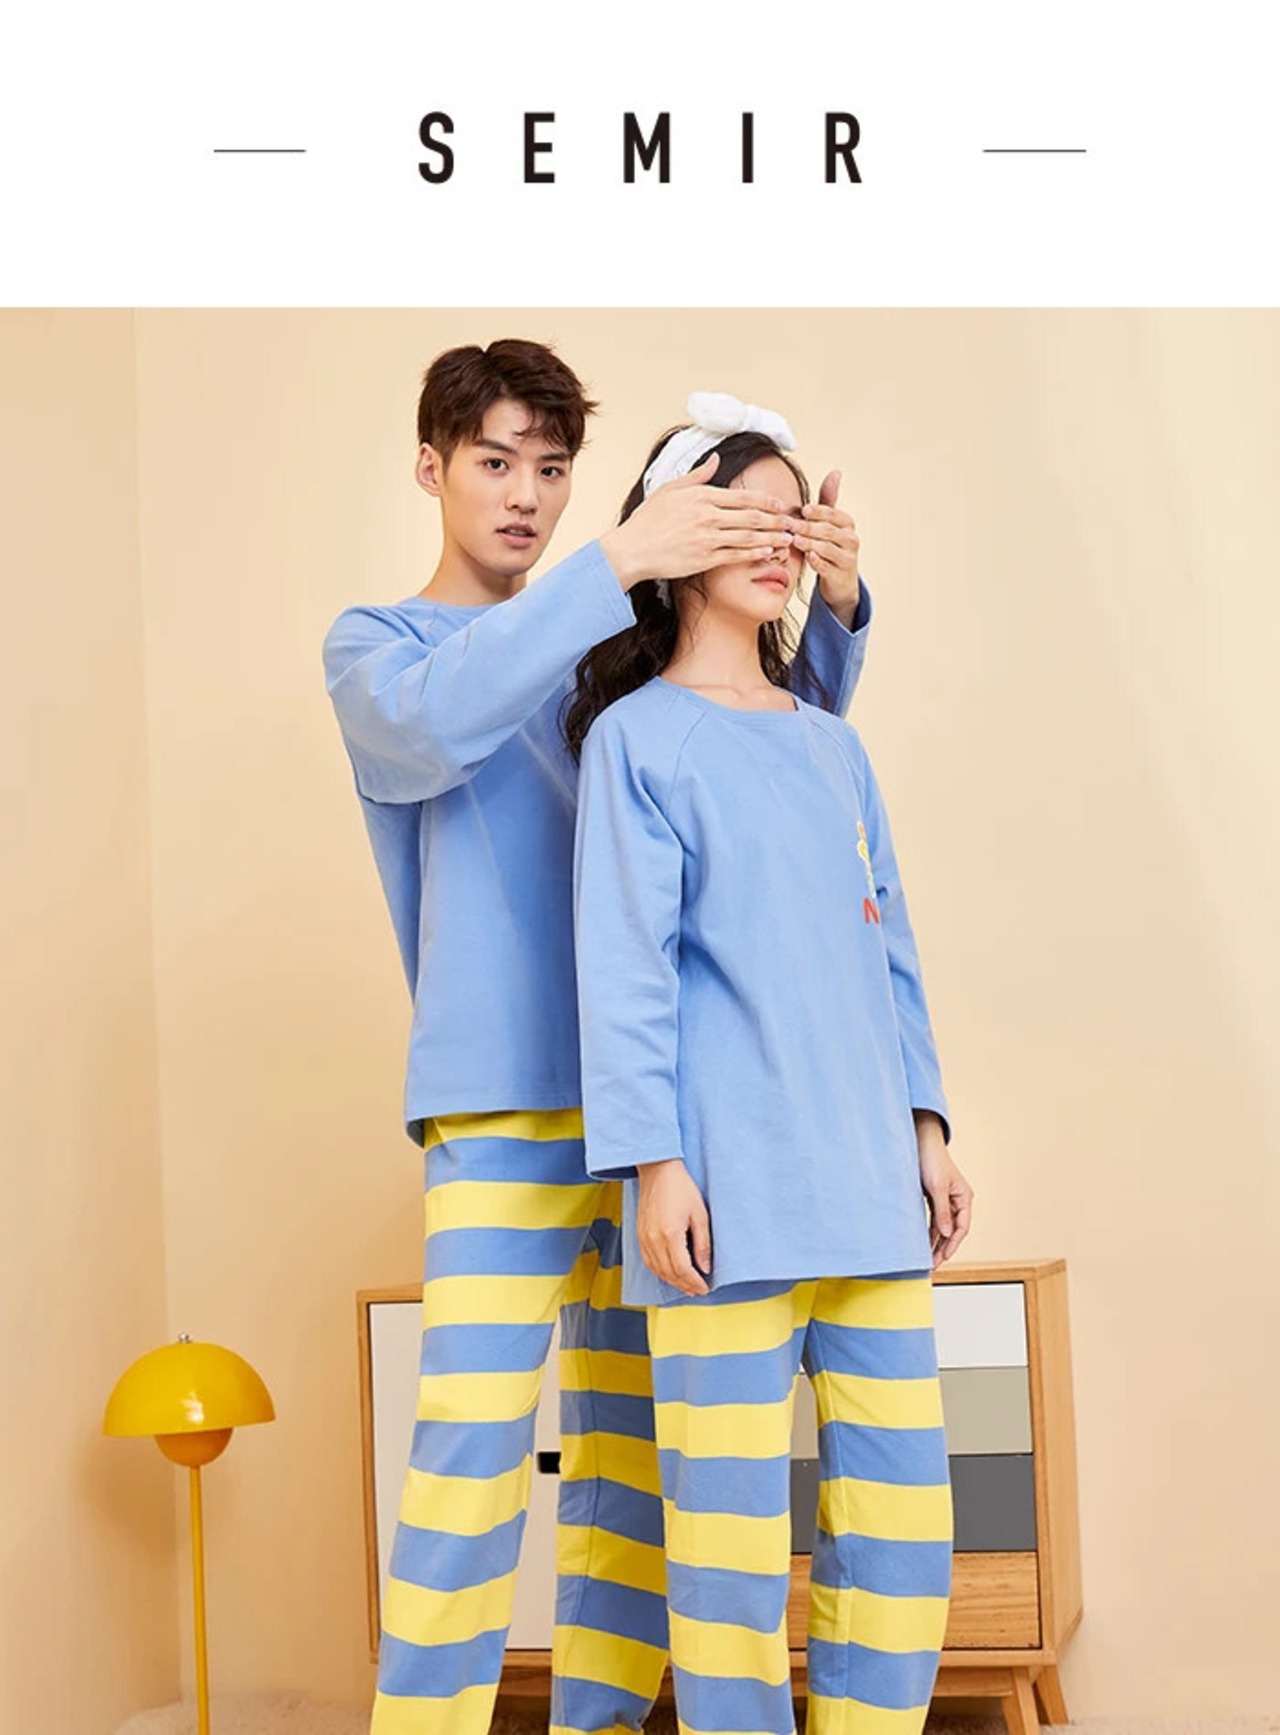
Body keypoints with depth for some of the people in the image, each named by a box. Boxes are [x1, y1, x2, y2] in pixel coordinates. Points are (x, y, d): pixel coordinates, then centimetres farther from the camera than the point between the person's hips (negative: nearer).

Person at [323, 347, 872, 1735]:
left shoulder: (614, 654, 19)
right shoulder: (373, 644, 6)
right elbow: (433, 721, -17)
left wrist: (828, 609, -7)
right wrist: (618, 562, -26)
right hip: (501, 1105, -5)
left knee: (635, 1460, 7)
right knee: (472, 1461, -13)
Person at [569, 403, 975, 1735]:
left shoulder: (832, 747, 19)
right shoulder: (637, 736, 1)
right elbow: (626, 961, -5)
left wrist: (925, 1125, 14)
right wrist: (652, 1159, -12)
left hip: (868, 1182, 6)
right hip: (730, 1182, -6)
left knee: (902, 1501, 6)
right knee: (733, 1513, -3)